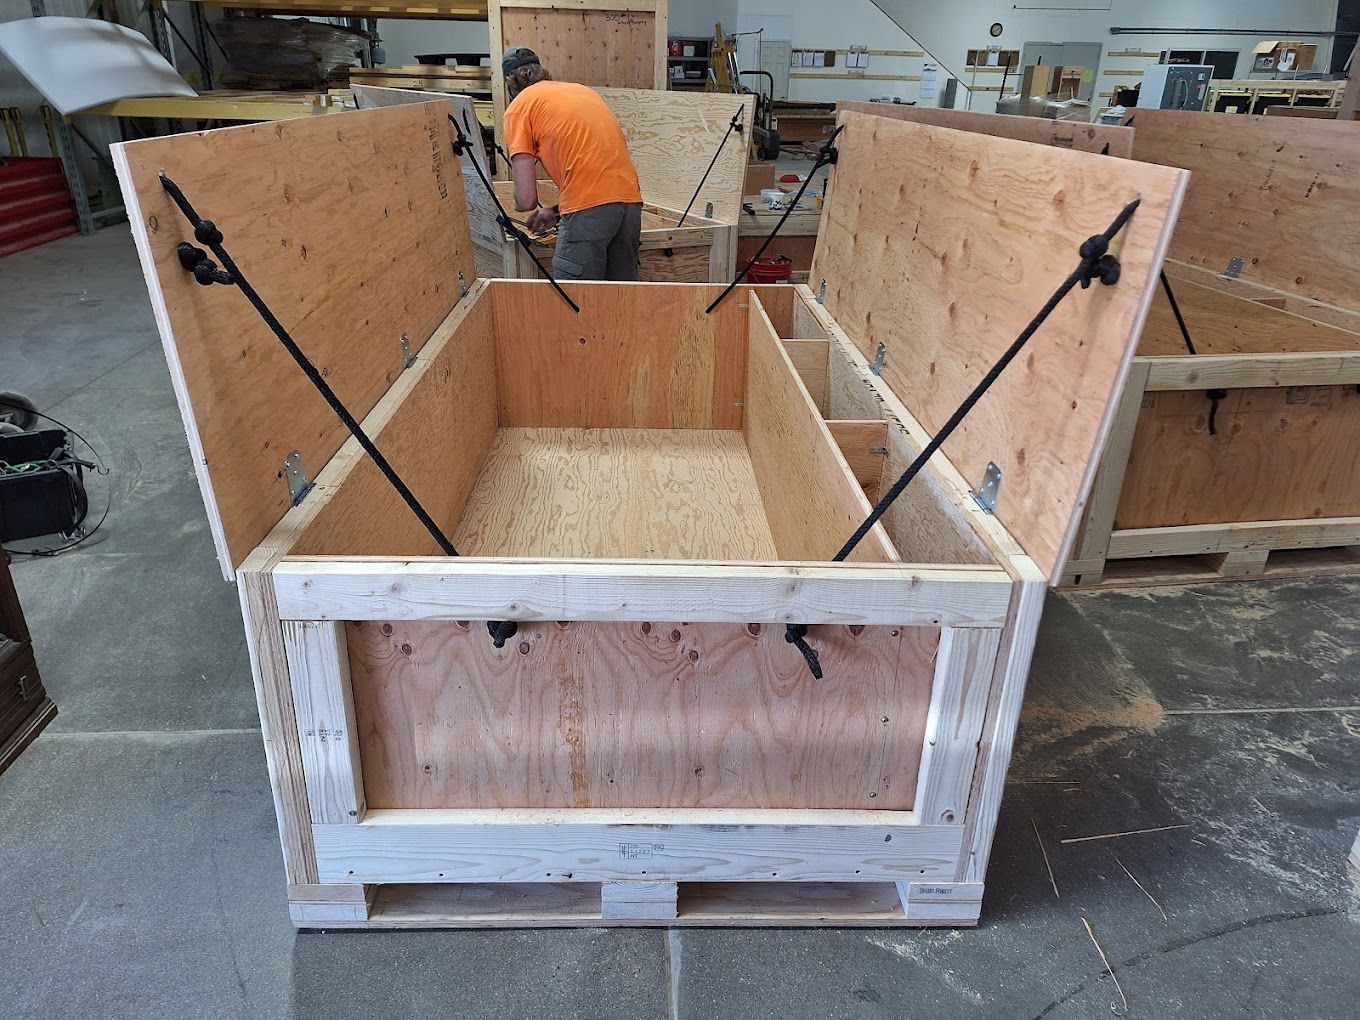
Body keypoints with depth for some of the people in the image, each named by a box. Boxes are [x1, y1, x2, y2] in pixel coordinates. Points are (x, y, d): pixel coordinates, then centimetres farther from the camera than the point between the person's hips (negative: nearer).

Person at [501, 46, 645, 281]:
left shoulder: (519, 107, 7)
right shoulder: (581, 89, 27)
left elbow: (526, 200, -2)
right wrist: (556, 211, 34)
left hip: (589, 208, -7)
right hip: (631, 199, 7)